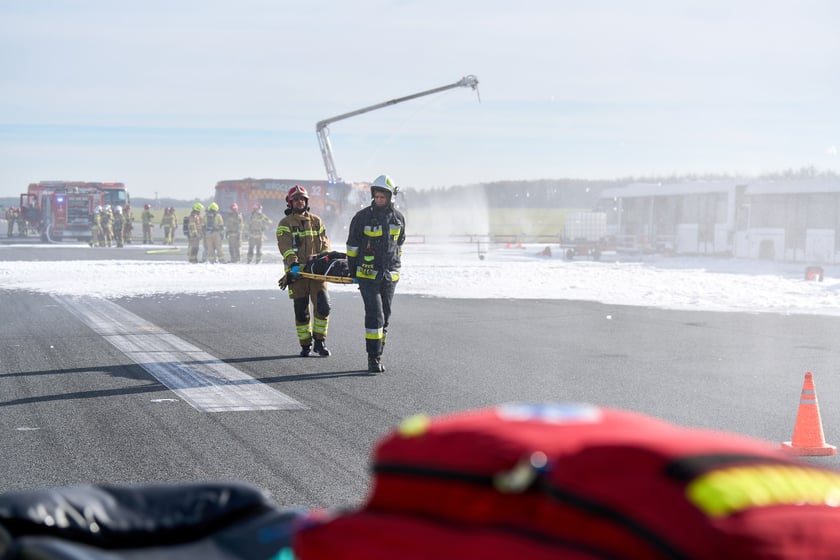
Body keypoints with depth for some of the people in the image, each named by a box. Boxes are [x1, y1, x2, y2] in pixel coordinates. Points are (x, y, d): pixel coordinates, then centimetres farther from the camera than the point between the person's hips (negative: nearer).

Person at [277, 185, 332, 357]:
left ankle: (320, 342, 4)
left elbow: (324, 244, 12)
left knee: (323, 306, -7)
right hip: (297, 272, -2)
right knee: (301, 310, 1)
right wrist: (293, 263, -26)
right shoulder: (285, 224, 3)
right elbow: (285, 247, -10)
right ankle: (305, 345, 11)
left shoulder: (316, 221, 15)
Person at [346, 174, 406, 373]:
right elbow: (352, 245, 1)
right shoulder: (363, 217, -7)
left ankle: (377, 356, 17)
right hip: (368, 274, -4)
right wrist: (353, 272, 3)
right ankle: (373, 358, -12)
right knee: (375, 315, -13)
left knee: (384, 317, 8)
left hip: (390, 275, 4)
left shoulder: (398, 217, 5)